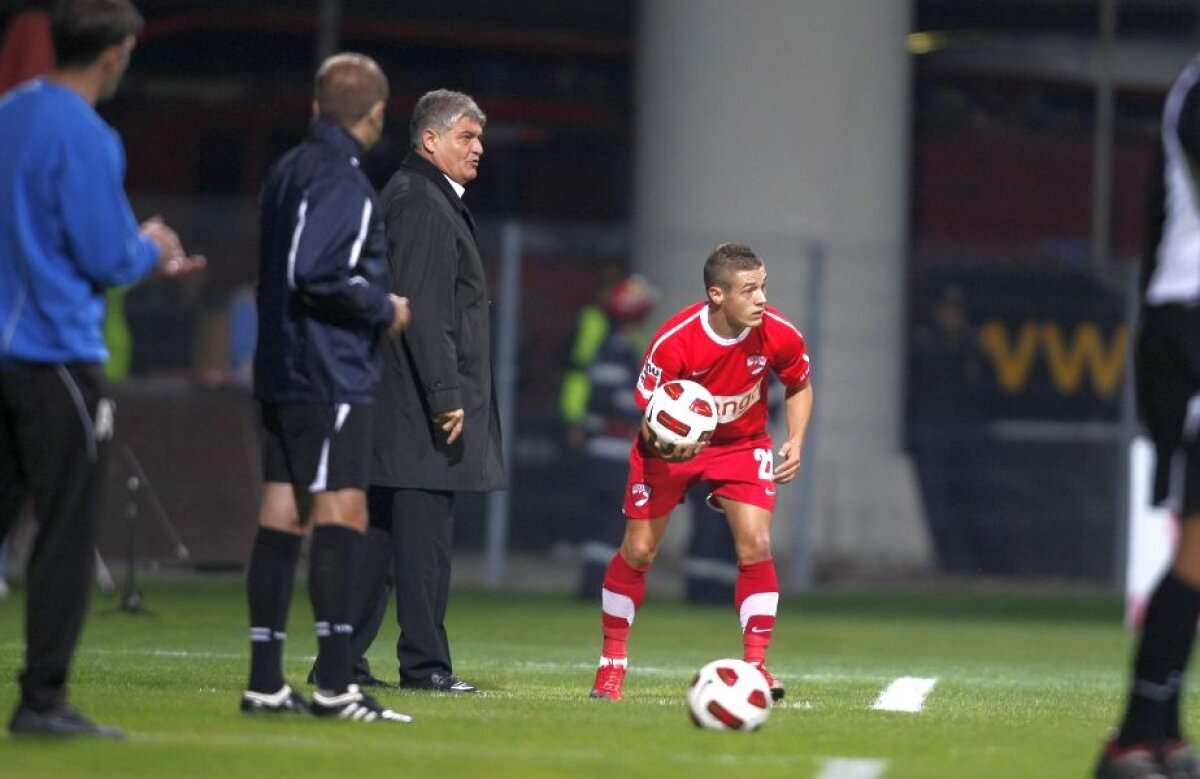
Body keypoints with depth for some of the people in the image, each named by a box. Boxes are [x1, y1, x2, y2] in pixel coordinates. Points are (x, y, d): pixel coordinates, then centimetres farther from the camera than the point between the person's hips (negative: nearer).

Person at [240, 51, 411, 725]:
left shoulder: (289, 171, 15)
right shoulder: (341, 178, -14)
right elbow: (316, 273, -23)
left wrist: (372, 302, 21)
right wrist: (383, 308, -9)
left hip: (281, 369, 9)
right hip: (331, 376, -9)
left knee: (281, 515, 8)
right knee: (341, 513, -10)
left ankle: (266, 682, 8)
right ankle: (336, 687, -15)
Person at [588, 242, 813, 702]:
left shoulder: (779, 335, -21)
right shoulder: (673, 343, -30)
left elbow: (799, 387, 1)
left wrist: (795, 442, -13)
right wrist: (666, 446, -43)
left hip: (742, 444, 2)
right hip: (673, 444, -2)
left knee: (755, 546, -15)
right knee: (638, 551, 1)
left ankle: (755, 665, -7)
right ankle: (612, 663, 18)